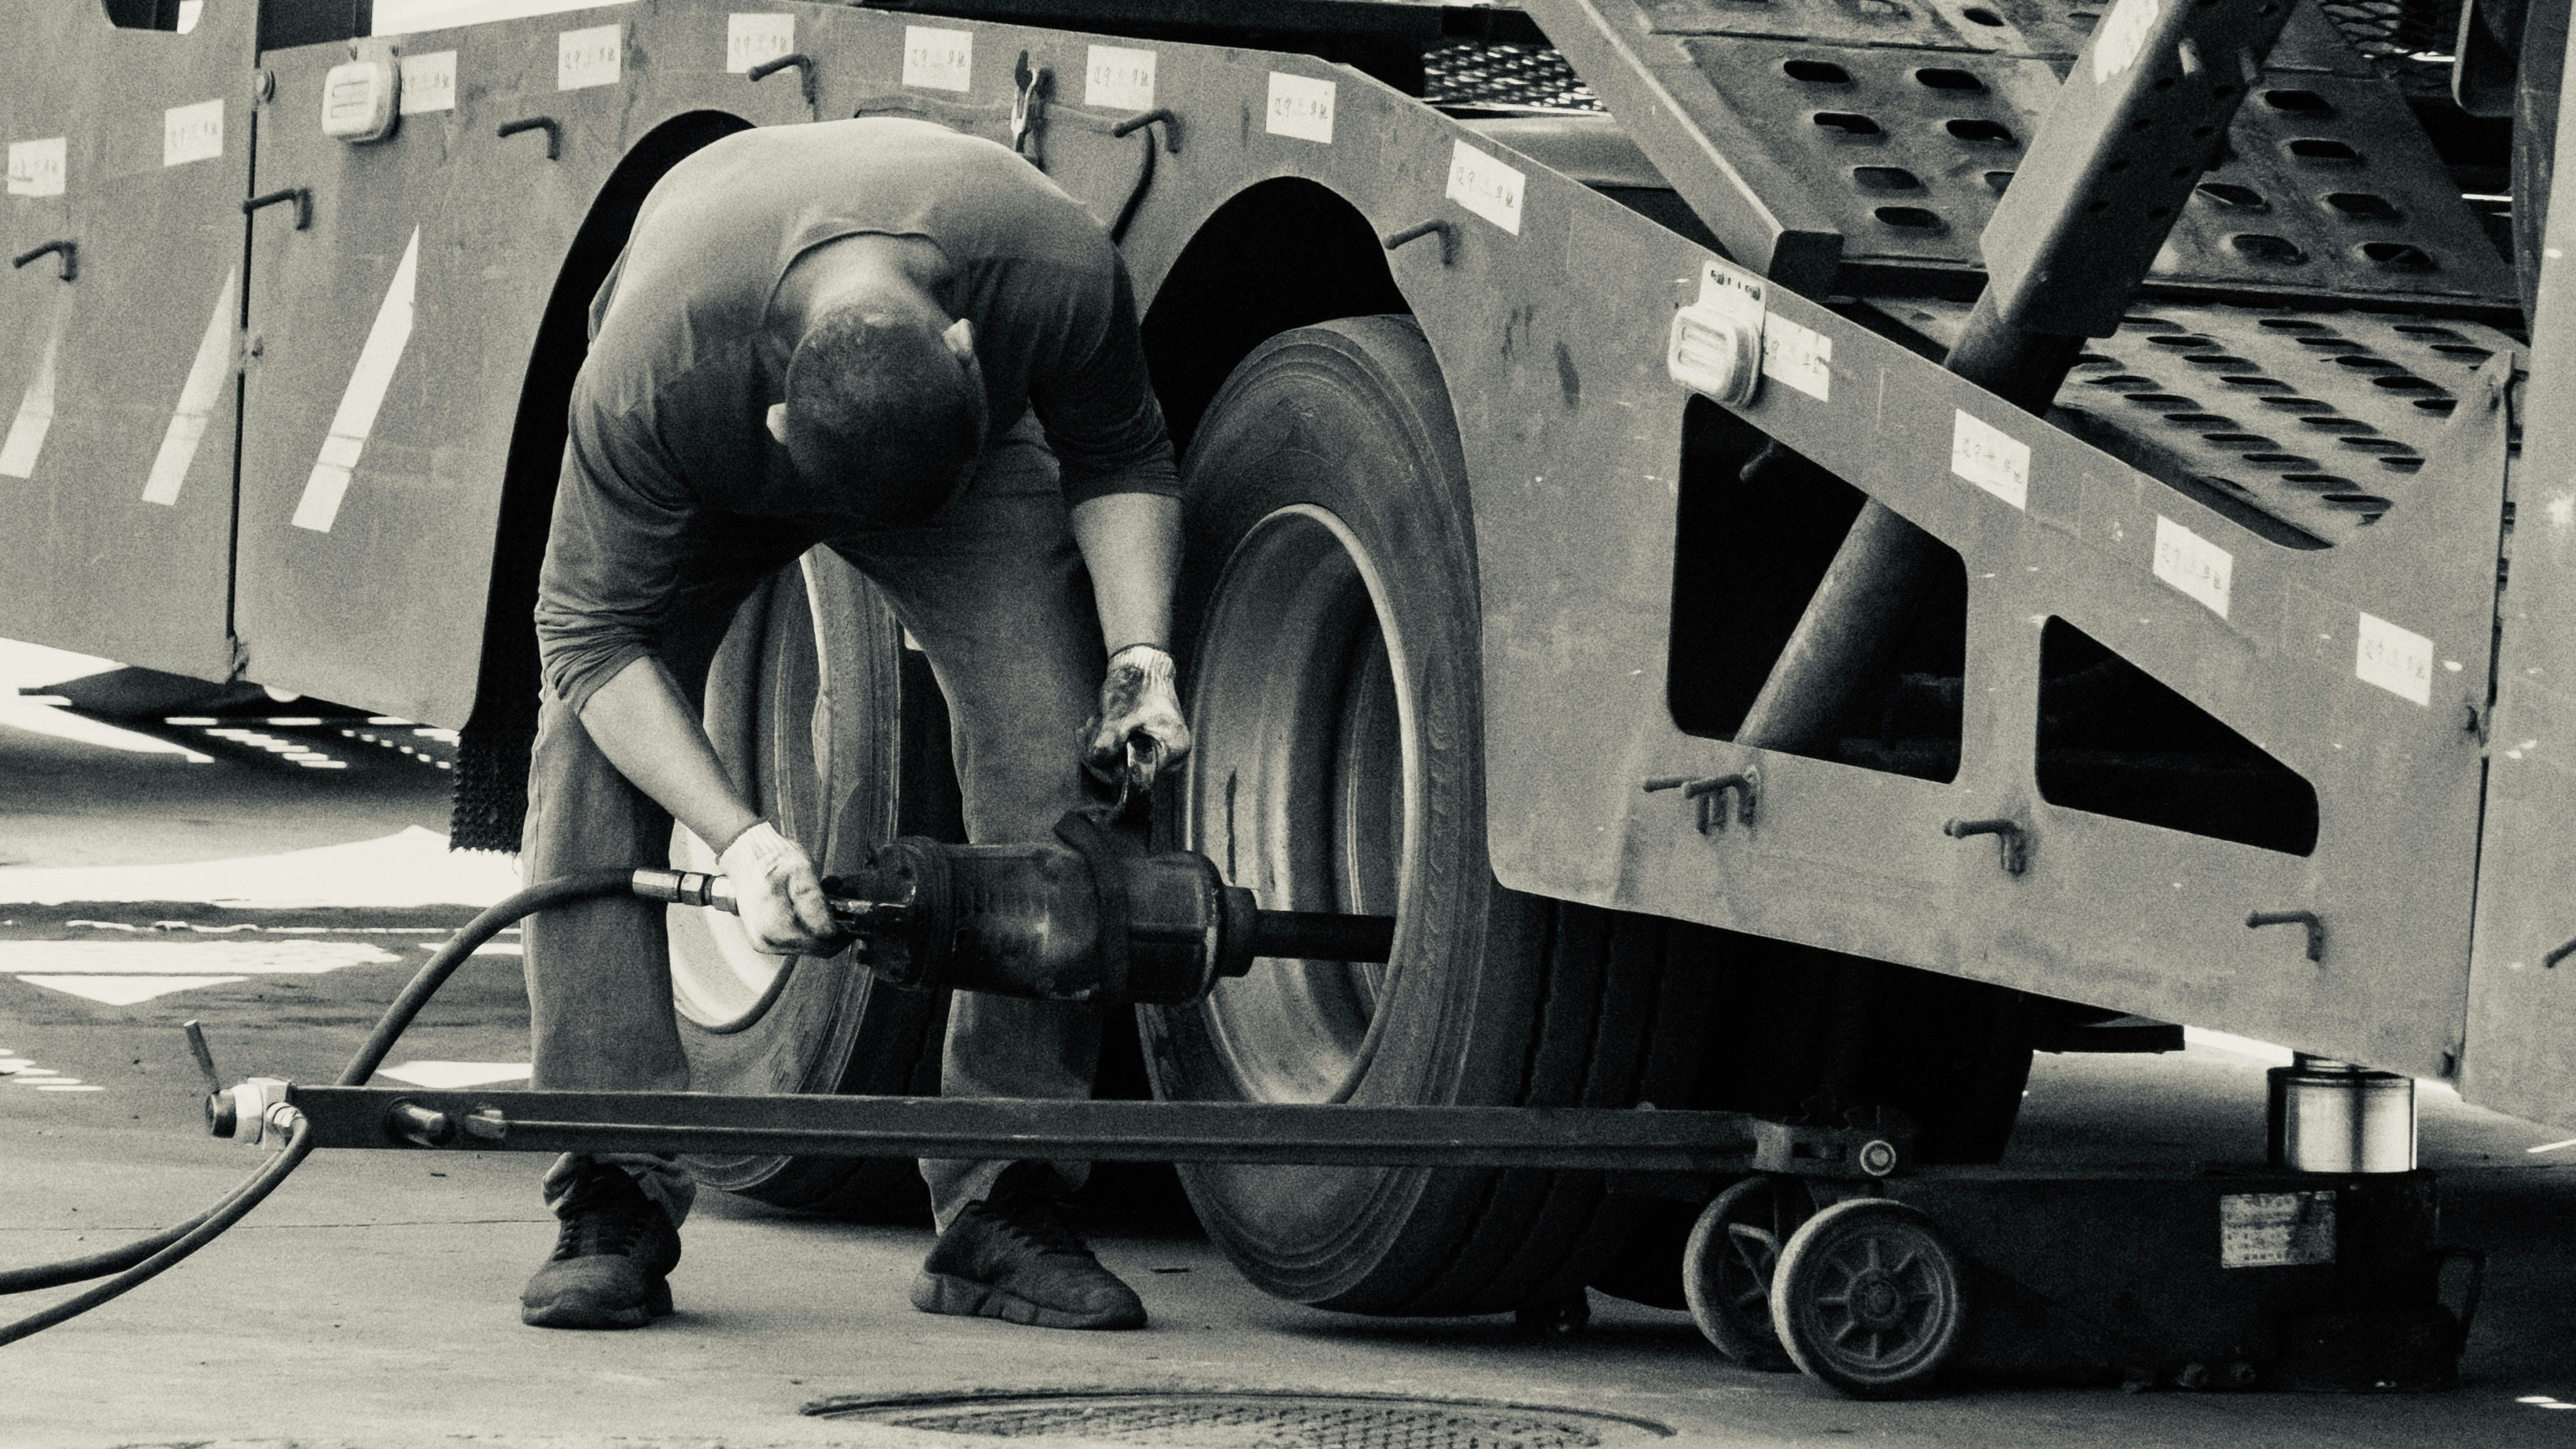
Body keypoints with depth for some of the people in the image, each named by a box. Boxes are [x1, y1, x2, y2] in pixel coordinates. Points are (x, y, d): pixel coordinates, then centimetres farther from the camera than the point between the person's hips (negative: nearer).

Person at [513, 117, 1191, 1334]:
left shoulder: (1056, 272, -38)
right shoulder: (650, 375, -44)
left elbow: (1120, 461, -16)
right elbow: (594, 636, -32)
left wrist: (1139, 653, -30)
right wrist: (739, 840, -43)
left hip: (974, 440, 1)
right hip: (709, 481, -1)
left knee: (1054, 756, -19)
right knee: (590, 754, -23)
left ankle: (998, 1215, -13)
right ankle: (615, 1209, -18)